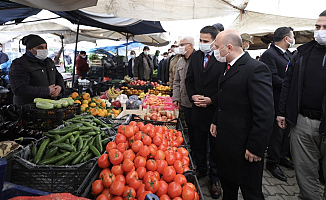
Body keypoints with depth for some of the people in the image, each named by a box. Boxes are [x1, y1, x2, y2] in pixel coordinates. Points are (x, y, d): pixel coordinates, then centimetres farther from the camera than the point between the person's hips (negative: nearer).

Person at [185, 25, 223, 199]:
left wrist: (211, 100, -18)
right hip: (197, 108, 5)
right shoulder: (195, 56, 5)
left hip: (215, 109, -5)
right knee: (199, 143, 18)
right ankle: (201, 169, 39)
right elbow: (189, 79, 11)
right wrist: (192, 96, -4)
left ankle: (214, 178, 27)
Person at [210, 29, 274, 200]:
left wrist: (255, 148, -22)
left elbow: (265, 114, -24)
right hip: (224, 142, 9)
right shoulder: (227, 67, 10)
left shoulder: (256, 69, -20)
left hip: (244, 148, -8)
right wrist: (216, 121, 13)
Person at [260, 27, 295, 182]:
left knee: (287, 131, 17)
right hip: (277, 102, -9)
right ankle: (272, 163, 15)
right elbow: (274, 79, -23)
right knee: (277, 133, 0)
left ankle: (282, 157, 34)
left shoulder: (288, 54, 15)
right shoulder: (269, 55, -16)